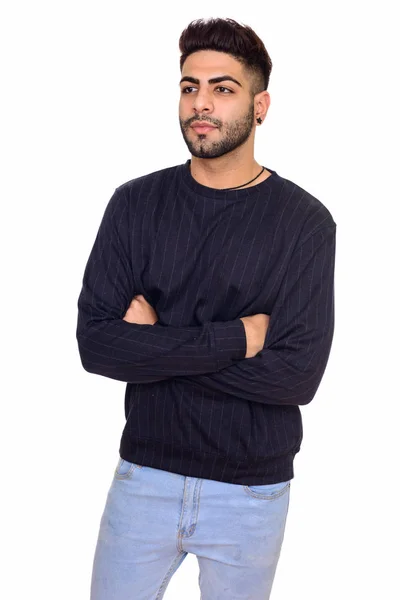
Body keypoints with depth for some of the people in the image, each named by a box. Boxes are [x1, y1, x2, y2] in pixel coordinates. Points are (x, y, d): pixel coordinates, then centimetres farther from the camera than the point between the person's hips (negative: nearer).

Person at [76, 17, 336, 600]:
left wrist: (156, 346, -16)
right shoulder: (136, 203, -3)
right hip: (144, 475, 2)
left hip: (251, 491, -1)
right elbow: (94, 343, -13)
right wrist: (232, 338, -20)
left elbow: (299, 374, -18)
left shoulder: (305, 220, -9)